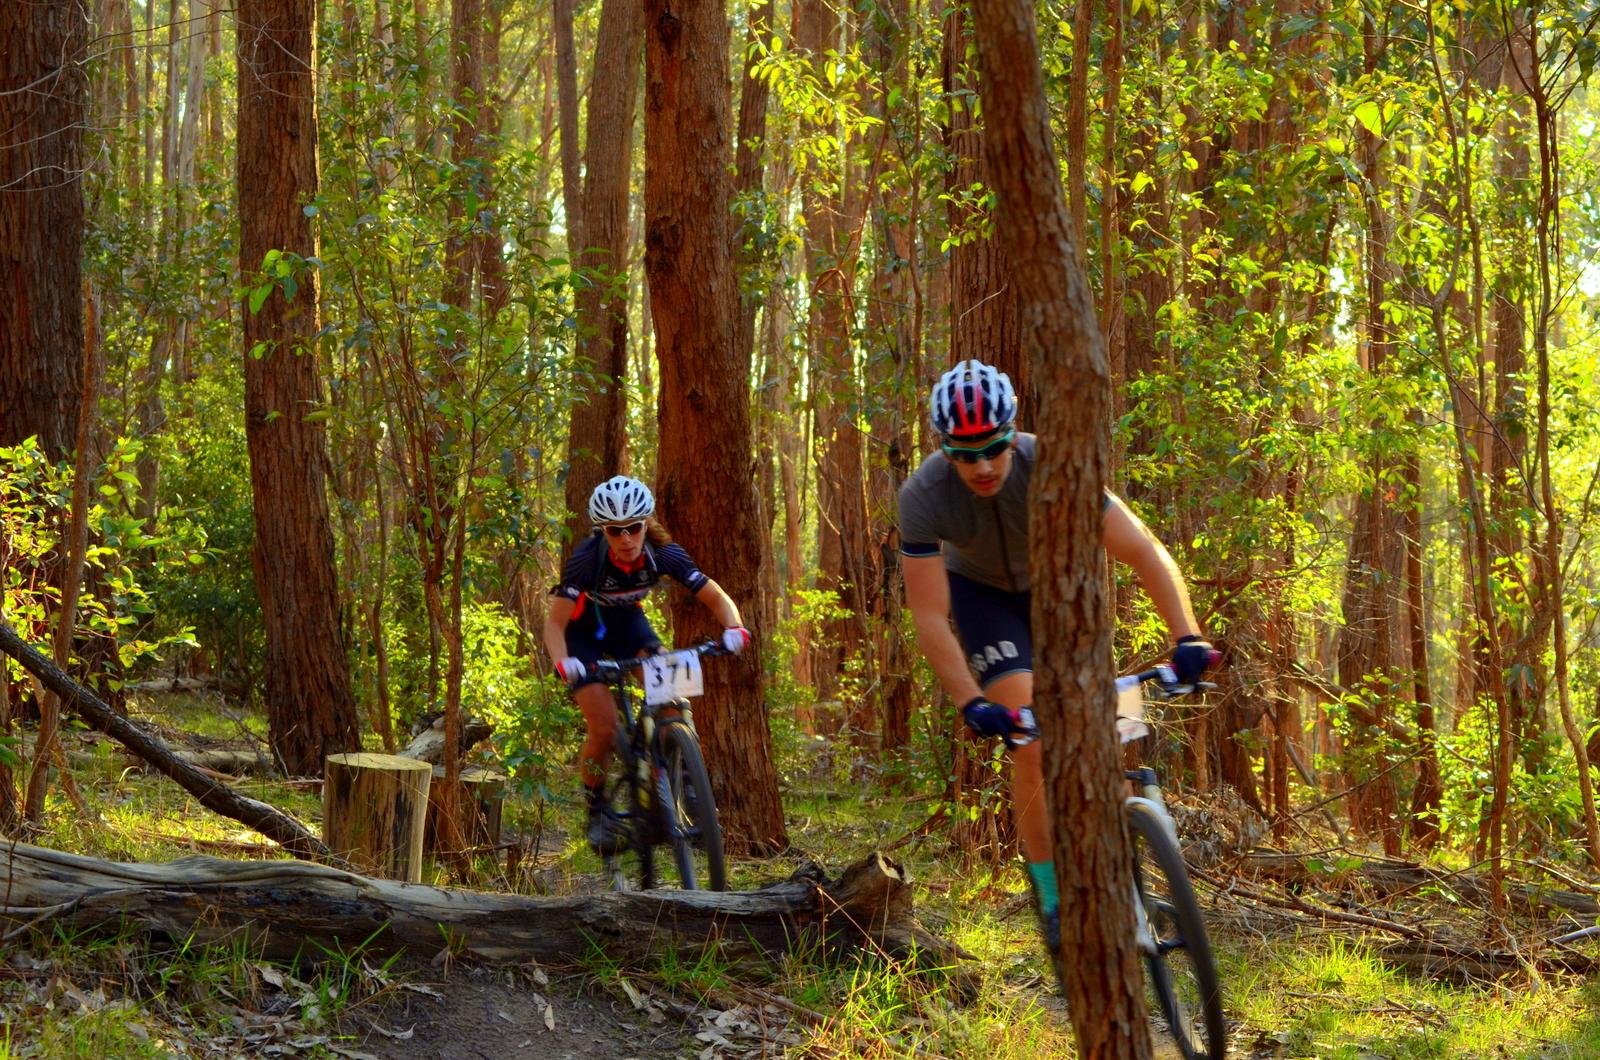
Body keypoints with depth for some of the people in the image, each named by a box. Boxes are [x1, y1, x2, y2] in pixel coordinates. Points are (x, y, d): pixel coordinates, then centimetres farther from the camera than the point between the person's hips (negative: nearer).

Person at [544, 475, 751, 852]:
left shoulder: (663, 553, -25)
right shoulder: (586, 559, -33)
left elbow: (715, 597, -19)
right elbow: (555, 622, -35)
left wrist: (734, 627, -40)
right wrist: (562, 662, -55)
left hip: (627, 622, 3)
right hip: (583, 631, -3)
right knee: (604, 726, -17)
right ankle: (596, 810, 6)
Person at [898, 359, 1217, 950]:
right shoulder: (923, 497, -33)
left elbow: (1143, 551, -35)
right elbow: (930, 618, -32)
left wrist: (1187, 638, -47)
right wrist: (971, 705, -44)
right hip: (982, 591, -1)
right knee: (1031, 744, -16)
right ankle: (1053, 900, -7)